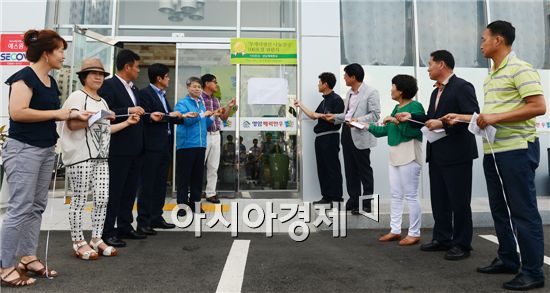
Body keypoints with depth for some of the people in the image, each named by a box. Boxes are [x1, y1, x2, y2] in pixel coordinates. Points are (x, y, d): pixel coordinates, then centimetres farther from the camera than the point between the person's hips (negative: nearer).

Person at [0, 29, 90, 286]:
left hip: (46, 149, 9)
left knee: (37, 207, 12)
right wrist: (57, 113, -17)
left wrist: (72, 115, 7)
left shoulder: (51, 81, 13)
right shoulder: (25, 76, -12)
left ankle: (28, 258, 22)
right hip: (23, 149, -9)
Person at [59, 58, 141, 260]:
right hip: (80, 157, -7)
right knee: (79, 200, 0)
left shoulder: (102, 101, 20)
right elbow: (72, 124, -14)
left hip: (100, 157, 7)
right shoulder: (77, 96, -3)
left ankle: (96, 240, 16)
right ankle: (79, 243, 10)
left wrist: (127, 122, 15)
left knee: (102, 199, 5)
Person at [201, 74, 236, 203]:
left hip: (216, 135, 7)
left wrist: (230, 107, 3)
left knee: (213, 166, 9)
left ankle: (211, 193, 16)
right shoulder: (199, 98, -7)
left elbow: (224, 117, 17)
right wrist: (213, 113, -15)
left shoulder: (215, 100, 15)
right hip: (204, 135, -7)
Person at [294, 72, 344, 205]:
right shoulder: (324, 101, 18)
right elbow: (313, 116, 24)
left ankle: (337, 197, 2)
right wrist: (300, 105, 29)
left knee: (333, 168, -5)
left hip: (330, 137, -9)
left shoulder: (336, 99, -7)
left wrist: (321, 115, -13)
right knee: (322, 168, 9)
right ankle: (326, 196, 15)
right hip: (320, 138, 9)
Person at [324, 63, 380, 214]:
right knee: (350, 171, 13)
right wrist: (335, 117, 13)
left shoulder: (370, 92, -9)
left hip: (360, 136, -8)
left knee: (364, 171, 3)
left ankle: (367, 204, 14)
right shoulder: (349, 92, 16)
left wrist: (358, 120, -26)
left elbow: (375, 114, -14)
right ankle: (354, 201, 23)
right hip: (347, 134, 8)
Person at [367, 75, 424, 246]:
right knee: (396, 195, 13)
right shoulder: (397, 107, 13)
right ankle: (395, 230, 22)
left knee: (411, 196, 0)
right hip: (395, 155, 9)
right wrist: (367, 127, 19)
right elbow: (386, 130, 17)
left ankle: (414, 233, 12)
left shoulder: (415, 106, -11)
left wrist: (397, 121, -19)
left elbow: (414, 131, -22)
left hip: (409, 156, -9)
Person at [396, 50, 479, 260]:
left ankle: (462, 244, 14)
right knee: (439, 200, 14)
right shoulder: (436, 92, 17)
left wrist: (443, 123, -23)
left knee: (459, 201, 2)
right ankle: (442, 238, 26)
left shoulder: (462, 87, -10)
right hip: (437, 154, 9)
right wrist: (411, 117, 6)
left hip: (457, 154, -9)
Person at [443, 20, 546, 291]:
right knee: (500, 209, 14)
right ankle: (508, 260, 26)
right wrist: (464, 118, 17)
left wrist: (495, 118, -20)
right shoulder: (491, 76, 17)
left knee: (523, 211, -2)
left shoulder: (520, 69, -9)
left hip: (517, 149, -9)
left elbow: (538, 107, -17)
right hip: (493, 151, 9)